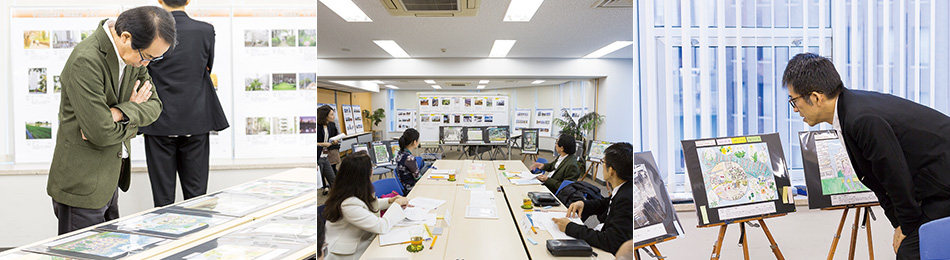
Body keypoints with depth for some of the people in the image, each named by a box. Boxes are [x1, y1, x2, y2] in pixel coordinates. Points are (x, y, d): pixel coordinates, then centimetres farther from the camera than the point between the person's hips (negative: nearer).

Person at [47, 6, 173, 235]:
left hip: (110, 179, 8)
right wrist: (132, 111, -9)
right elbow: (101, 133, -27)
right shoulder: (86, 61, -25)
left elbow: (154, 105, 0)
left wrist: (117, 113, -17)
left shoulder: (135, 55, 1)